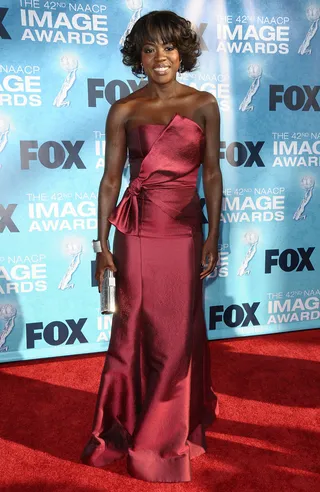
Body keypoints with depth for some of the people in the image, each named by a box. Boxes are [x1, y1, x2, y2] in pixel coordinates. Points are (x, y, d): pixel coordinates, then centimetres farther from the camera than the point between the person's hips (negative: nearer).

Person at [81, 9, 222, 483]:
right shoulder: (125, 110, 2)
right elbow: (111, 179, 2)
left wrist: (213, 236, -2)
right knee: (134, 331, 7)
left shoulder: (204, 105, 4)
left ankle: (170, 430, 30)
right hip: (137, 231, -1)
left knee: (180, 334, 8)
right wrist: (103, 245, -2)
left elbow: (212, 175, 4)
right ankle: (125, 429, 28)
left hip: (185, 231, 1)